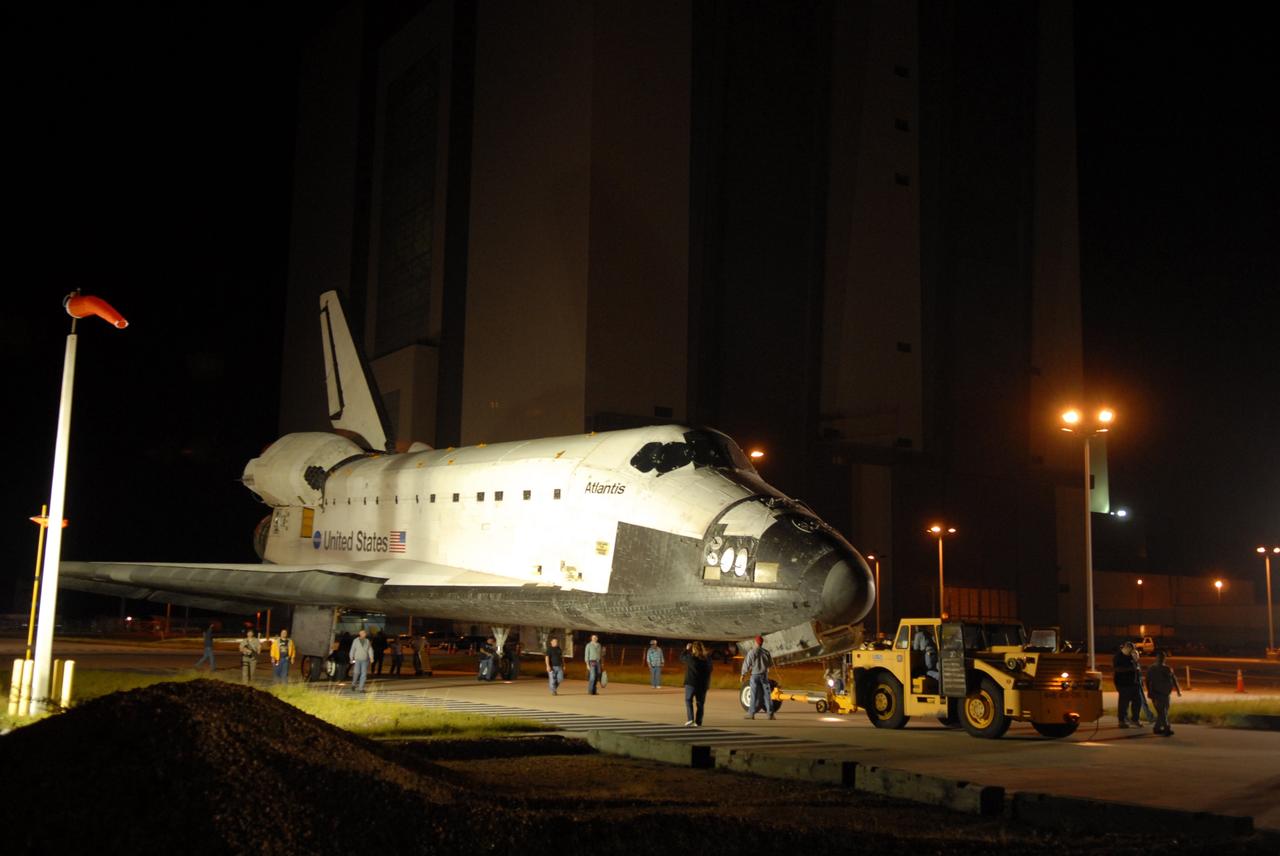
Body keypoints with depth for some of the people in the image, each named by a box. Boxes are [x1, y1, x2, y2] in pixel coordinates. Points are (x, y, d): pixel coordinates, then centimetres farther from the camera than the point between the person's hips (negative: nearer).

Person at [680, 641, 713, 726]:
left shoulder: (690, 658, -12)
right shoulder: (708, 659, 1)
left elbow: (682, 657, 6)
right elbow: (710, 671, 10)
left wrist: (687, 649, 18)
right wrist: (708, 684, 19)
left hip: (691, 683, -4)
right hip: (703, 684, 4)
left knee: (688, 700, 9)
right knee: (700, 703, 9)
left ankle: (690, 718, -6)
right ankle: (698, 722, 9)